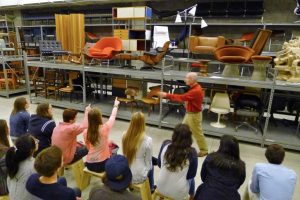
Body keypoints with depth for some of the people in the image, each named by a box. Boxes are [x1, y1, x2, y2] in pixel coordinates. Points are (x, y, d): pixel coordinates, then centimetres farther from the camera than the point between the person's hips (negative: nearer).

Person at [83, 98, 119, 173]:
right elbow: (113, 117, 2)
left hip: (90, 164, 3)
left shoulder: (85, 132, -7)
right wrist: (115, 106, 18)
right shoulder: (105, 128, -17)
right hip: (102, 164, -3)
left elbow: (88, 148, 7)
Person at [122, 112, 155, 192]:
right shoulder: (147, 140, -23)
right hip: (138, 176, -4)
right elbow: (148, 162, -10)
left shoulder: (124, 136, -11)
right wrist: (148, 167, 12)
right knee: (150, 166, 28)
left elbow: (125, 155, 3)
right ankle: (151, 188, 48)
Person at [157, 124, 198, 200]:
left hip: (161, 189, 3)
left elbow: (159, 164, 2)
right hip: (179, 194, -2)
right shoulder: (191, 152, -20)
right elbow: (192, 174, -7)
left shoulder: (165, 145, -13)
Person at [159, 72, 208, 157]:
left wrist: (167, 95, -29)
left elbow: (182, 97, -31)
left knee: (197, 133, 6)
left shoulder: (196, 90, -28)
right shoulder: (194, 88, 4)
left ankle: (204, 151, 25)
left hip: (194, 115, -10)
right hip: (189, 113, 10)